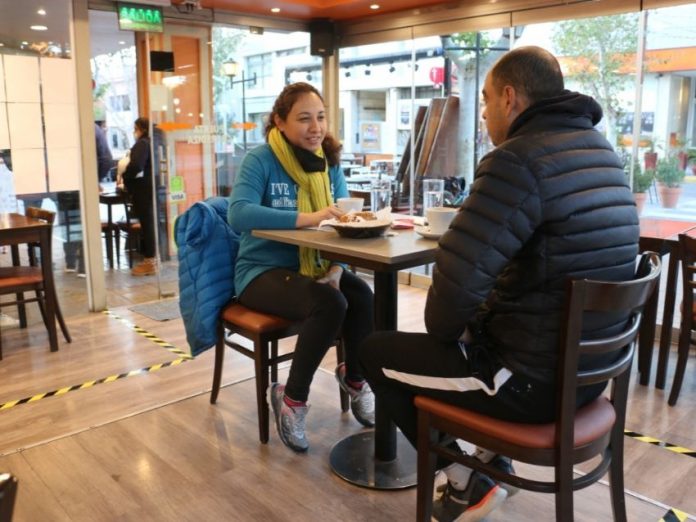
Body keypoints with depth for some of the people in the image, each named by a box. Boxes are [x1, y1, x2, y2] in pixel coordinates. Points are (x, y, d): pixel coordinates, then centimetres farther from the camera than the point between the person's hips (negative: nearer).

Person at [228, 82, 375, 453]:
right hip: (262, 271, -5)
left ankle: (355, 378, 4)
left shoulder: (329, 162, 5)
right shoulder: (260, 161, -11)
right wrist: (307, 218, -37)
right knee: (330, 304, -30)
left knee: (363, 295, -23)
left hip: (311, 267, 5)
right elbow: (239, 214, -28)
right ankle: (292, 398, -9)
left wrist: (337, 268, -19)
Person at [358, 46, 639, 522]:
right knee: (474, 331, 33)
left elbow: (459, 275, -28)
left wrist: (442, 331, -5)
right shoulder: (601, 152, 8)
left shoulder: (517, 161, -21)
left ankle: (466, 484, 15)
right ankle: (493, 463, 29)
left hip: (534, 379, -9)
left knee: (375, 352, 9)